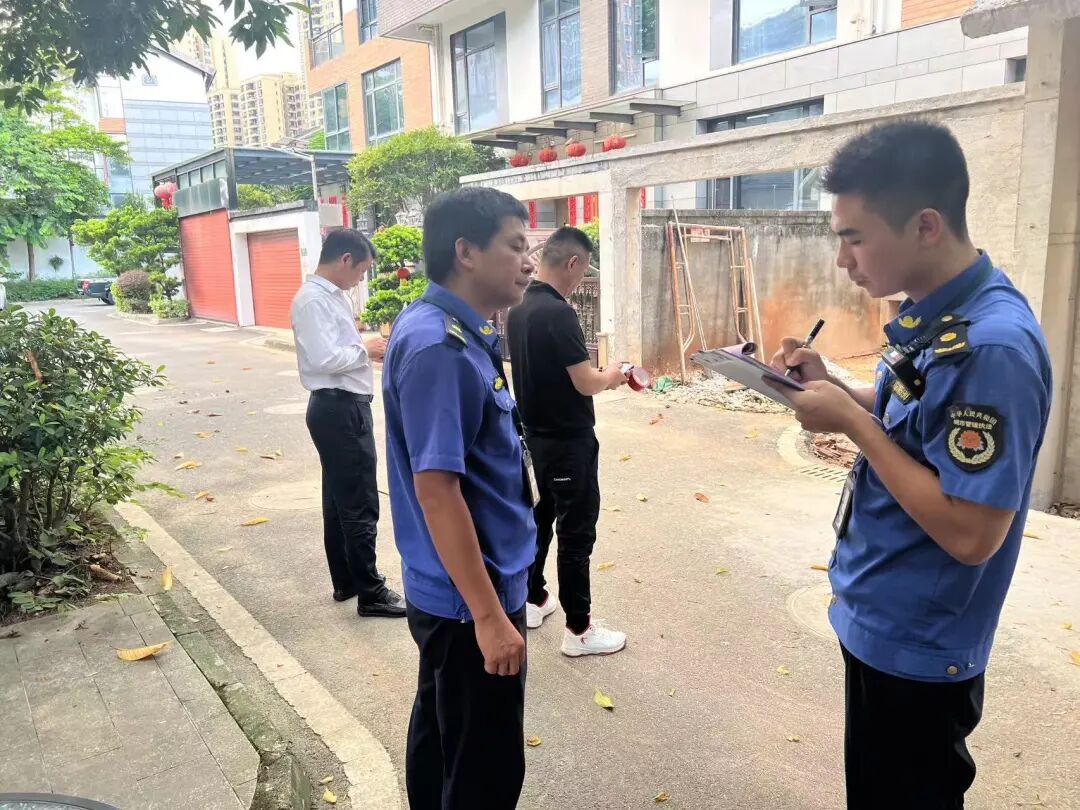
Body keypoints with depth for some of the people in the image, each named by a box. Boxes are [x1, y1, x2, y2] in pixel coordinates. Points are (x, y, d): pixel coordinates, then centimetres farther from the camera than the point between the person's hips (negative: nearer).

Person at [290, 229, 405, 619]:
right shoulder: (313, 300, -17)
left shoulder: (330, 295, 13)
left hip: (343, 407, 11)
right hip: (339, 410, -11)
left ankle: (345, 581, 31)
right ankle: (370, 593, 10)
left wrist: (363, 346, 4)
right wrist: (366, 349, -13)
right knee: (360, 505, -2)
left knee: (339, 499, 18)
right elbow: (324, 359, -26)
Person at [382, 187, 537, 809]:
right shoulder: (438, 347, -24)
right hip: (470, 598, -9)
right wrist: (489, 615, -23)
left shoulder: (458, 334, 6)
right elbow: (435, 487, -26)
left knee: (440, 733, 24)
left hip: (451, 591, 9)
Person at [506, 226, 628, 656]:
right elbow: (585, 383, -22)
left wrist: (599, 377, 11)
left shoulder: (519, 309, 5)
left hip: (537, 436, 9)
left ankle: (533, 600, 35)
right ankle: (579, 629, 12)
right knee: (576, 531, 1)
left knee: (543, 516, 21)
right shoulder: (557, 313, -23)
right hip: (568, 442, -9)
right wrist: (611, 376, -1)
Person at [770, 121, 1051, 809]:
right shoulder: (929, 315, 2)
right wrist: (832, 386, -2)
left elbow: (970, 533, -29)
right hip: (880, 624, 9)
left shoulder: (994, 345, -27)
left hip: (918, 648, -9)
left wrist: (850, 421, -24)